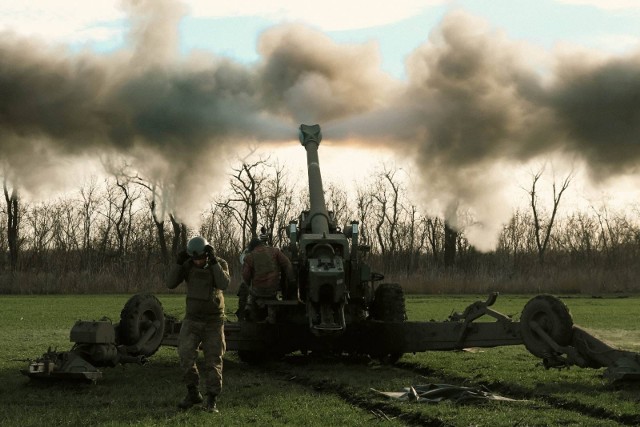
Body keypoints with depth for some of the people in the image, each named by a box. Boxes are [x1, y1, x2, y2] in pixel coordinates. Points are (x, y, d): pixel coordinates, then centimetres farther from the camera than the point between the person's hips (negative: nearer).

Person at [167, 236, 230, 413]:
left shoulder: (220, 264, -11)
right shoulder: (188, 265, -5)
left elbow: (223, 284, -31)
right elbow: (170, 284, -15)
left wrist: (213, 261, -35)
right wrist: (178, 262, -26)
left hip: (214, 321, -2)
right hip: (192, 320, 2)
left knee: (213, 361, -3)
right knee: (186, 355, -15)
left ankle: (211, 400, 6)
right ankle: (193, 393, 1)